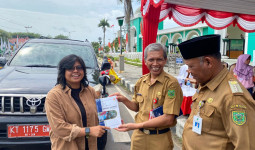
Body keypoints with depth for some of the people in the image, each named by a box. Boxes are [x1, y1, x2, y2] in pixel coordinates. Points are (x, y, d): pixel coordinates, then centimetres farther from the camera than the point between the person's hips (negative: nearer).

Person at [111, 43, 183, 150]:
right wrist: (124, 100, -6)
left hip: (159, 139, -4)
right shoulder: (141, 81, 2)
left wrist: (136, 125, -21)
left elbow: (168, 119, -20)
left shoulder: (171, 83, -17)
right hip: (138, 136, 5)